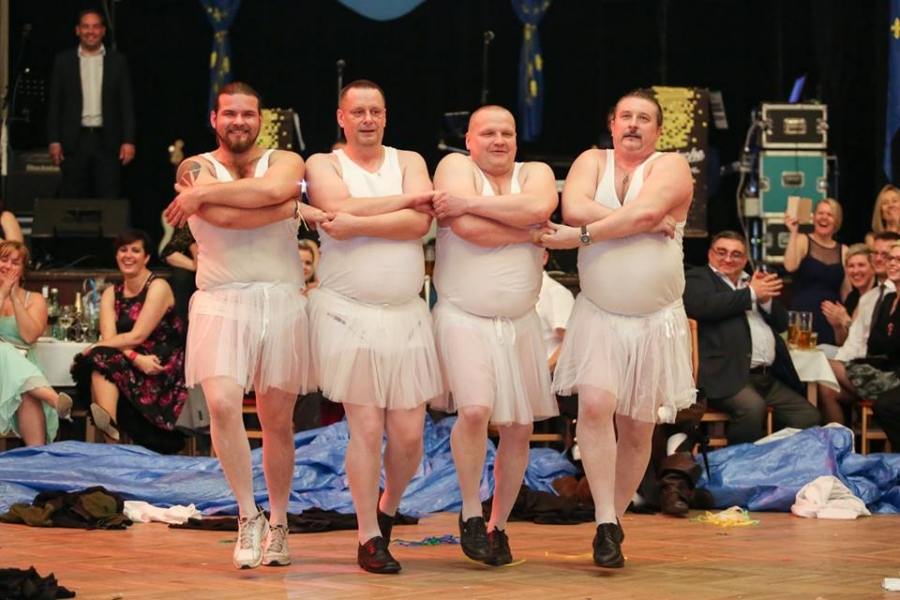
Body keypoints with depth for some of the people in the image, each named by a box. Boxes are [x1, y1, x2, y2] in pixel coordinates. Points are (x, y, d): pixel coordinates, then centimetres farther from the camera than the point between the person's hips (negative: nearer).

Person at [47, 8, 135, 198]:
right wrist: (54, 141, -2)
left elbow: (127, 104, 6)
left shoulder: (118, 62, 8)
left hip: (107, 141, 0)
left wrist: (129, 140, -3)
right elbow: (54, 104, 6)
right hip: (75, 141, 0)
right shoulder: (63, 61, 8)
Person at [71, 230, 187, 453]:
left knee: (100, 360, -27)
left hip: (163, 370, -5)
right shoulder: (111, 293, 13)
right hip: (131, 368, 5)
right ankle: (111, 443, -38)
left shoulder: (158, 287, -5)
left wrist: (94, 349, -11)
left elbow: (137, 336, -13)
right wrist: (136, 358, -21)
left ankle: (110, 427, -46)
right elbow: (108, 338, -3)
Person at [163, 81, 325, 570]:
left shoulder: (285, 161, 10)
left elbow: (274, 187, -16)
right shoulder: (196, 168, 6)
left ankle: (278, 523, 20)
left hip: (282, 301, 1)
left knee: (277, 420, 6)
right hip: (221, 303, -1)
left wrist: (207, 193, -14)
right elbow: (224, 217, -13)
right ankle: (248, 515, -8)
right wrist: (295, 208, -8)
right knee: (222, 404, -21)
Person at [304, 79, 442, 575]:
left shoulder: (408, 162, 11)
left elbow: (419, 223, -7)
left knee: (409, 432, 0)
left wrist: (357, 224, -16)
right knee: (366, 428, -5)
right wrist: (405, 200, -8)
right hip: (348, 312, -3)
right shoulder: (324, 164, 6)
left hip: (405, 315, 3)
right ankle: (369, 538, 5)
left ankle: (387, 508, 27)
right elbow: (341, 209, -15)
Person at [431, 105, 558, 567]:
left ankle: (498, 525, 21)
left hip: (519, 323, 4)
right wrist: (530, 234, -6)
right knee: (474, 410, -22)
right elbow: (467, 228, -18)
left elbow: (538, 206, -16)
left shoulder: (535, 173, 9)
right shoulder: (456, 166, -1)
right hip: (463, 318, -4)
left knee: (519, 429, 5)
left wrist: (470, 202, -16)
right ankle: (470, 514, -2)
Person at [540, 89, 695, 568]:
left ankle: (614, 520, 20)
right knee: (595, 403, -20)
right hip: (598, 315, 1)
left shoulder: (671, 167, -1)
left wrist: (580, 235, -17)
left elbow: (644, 211, -20)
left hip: (655, 321, 0)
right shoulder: (592, 161, 8)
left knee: (637, 429, 5)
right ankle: (605, 523, -18)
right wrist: (644, 224, -16)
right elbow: (574, 207, -12)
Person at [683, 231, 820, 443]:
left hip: (771, 377, 7)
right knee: (752, 407, -34)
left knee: (809, 417, -6)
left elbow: (782, 323, 23)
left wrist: (766, 298, 1)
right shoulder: (698, 278, 8)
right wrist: (752, 294, -6)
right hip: (729, 374, -7)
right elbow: (699, 305, -15)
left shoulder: (754, 281, 25)